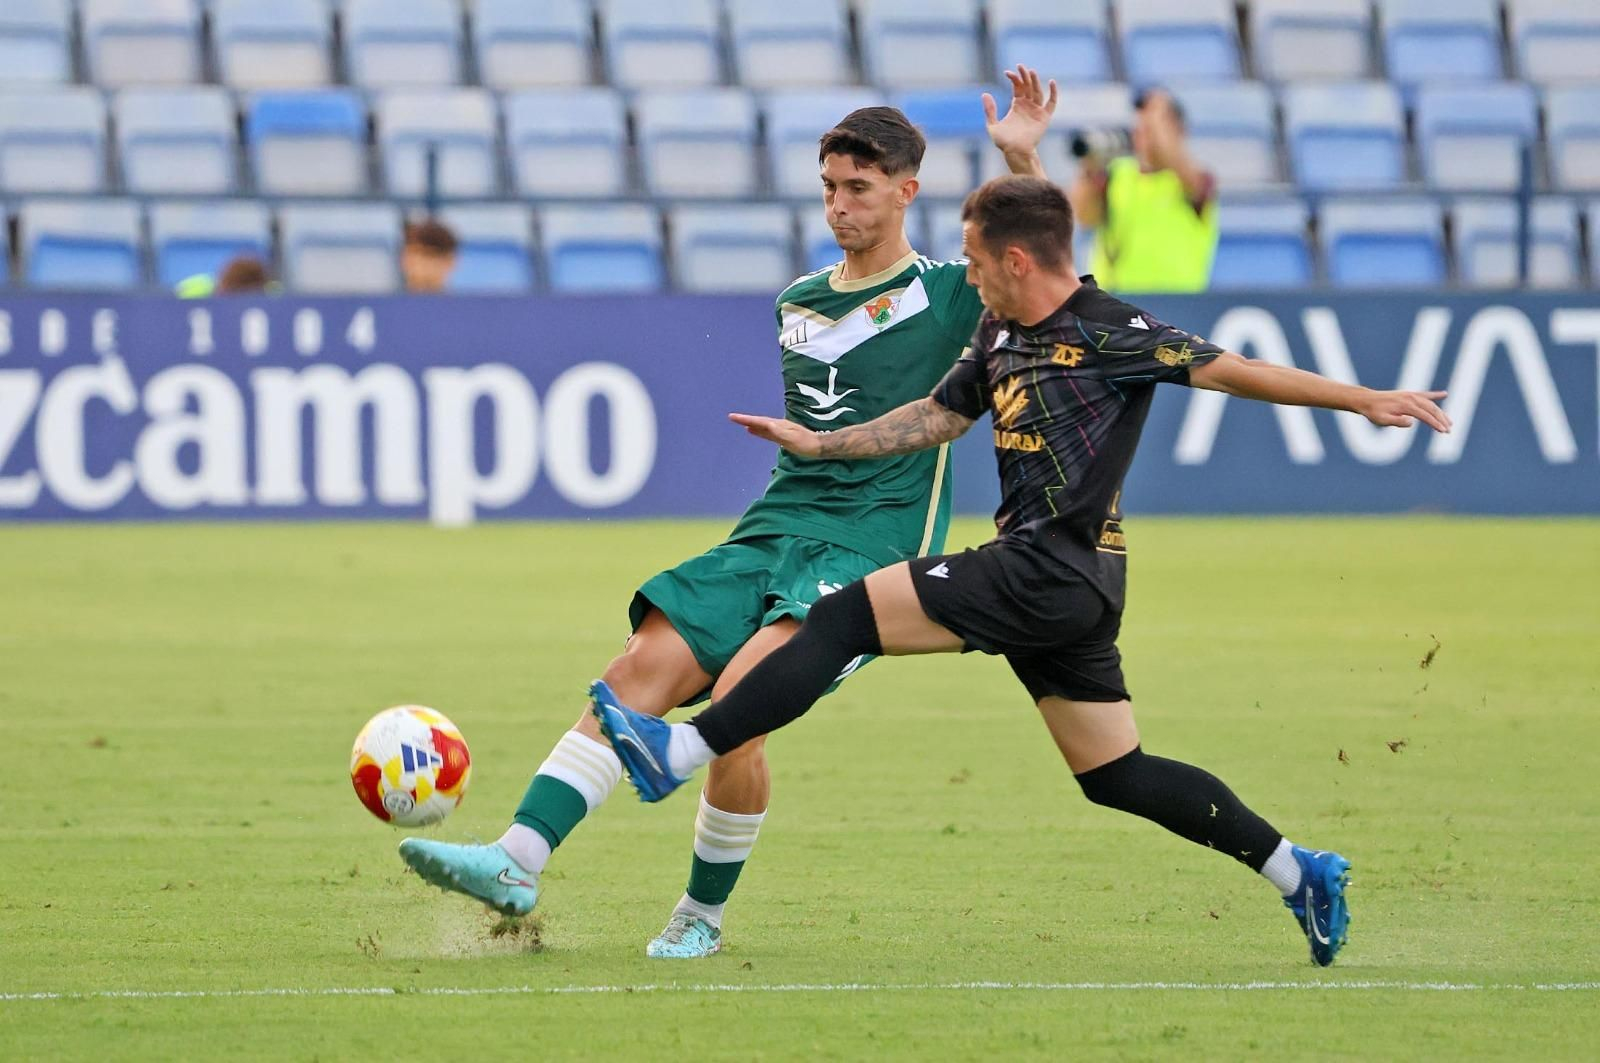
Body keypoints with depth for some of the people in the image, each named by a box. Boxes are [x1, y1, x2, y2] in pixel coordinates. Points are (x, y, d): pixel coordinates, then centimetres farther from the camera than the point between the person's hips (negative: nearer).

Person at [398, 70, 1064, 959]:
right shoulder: (800, 303, 20)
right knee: (647, 664, -15)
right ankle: (518, 860, -23)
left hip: (872, 550, -6)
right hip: (773, 529, 6)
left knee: (738, 697, -25)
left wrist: (1024, 161, -23)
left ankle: (705, 914, -6)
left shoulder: (949, 295, 2)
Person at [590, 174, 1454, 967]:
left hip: (1054, 569, -10)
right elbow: (937, 417, 29)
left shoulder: (1109, 332, -9)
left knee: (847, 616, -12)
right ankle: (1299, 872, 15)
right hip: (1046, 582, 10)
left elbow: (1232, 371, -9)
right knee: (1117, 777, 11)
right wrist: (820, 445, 27)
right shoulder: (1001, 337, 16)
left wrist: (1367, 401, -13)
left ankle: (679, 753, -13)